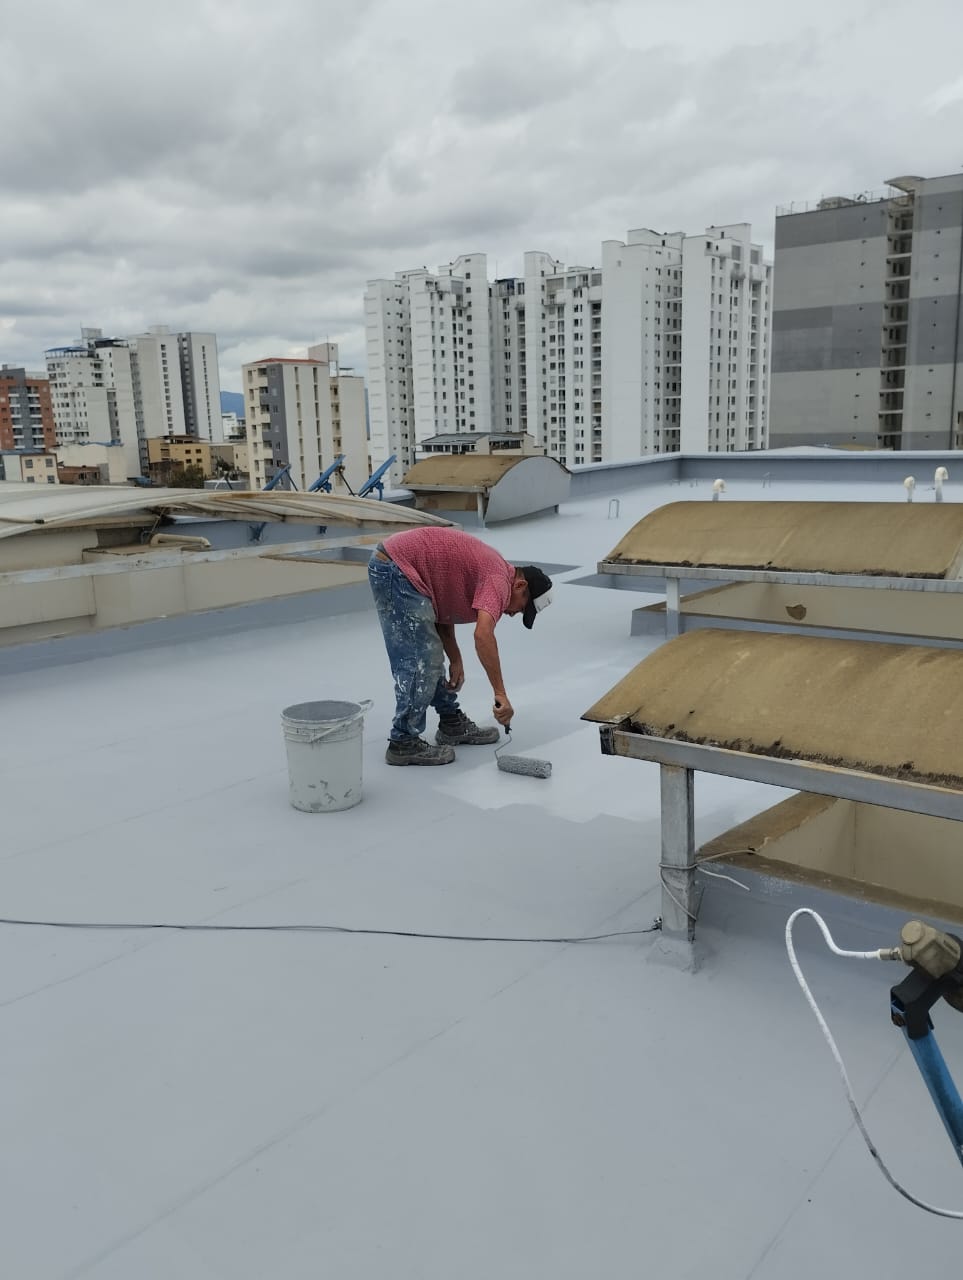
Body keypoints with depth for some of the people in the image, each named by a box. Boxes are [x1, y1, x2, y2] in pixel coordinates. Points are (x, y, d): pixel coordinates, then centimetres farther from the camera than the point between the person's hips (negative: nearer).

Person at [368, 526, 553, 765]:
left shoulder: (489, 570, 19)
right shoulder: (500, 579, -11)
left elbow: (441, 611, 22)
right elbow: (483, 635, -27)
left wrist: (456, 660, 11)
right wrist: (501, 694, -24)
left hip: (393, 566, 11)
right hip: (396, 569, -11)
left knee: (429, 656, 18)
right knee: (420, 662, -6)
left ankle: (452, 723, 28)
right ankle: (403, 743, 1)